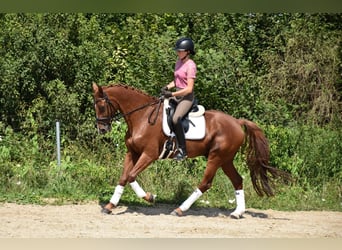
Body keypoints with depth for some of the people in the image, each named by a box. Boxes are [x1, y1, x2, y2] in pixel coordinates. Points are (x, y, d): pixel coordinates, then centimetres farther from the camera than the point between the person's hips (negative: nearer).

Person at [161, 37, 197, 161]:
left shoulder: (190, 65, -17)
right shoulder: (178, 62, 10)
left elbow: (189, 88, -21)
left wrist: (172, 94, -24)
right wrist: (167, 87, 0)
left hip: (186, 97, -10)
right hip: (176, 96, 10)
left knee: (175, 118, -30)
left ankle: (182, 150, -23)